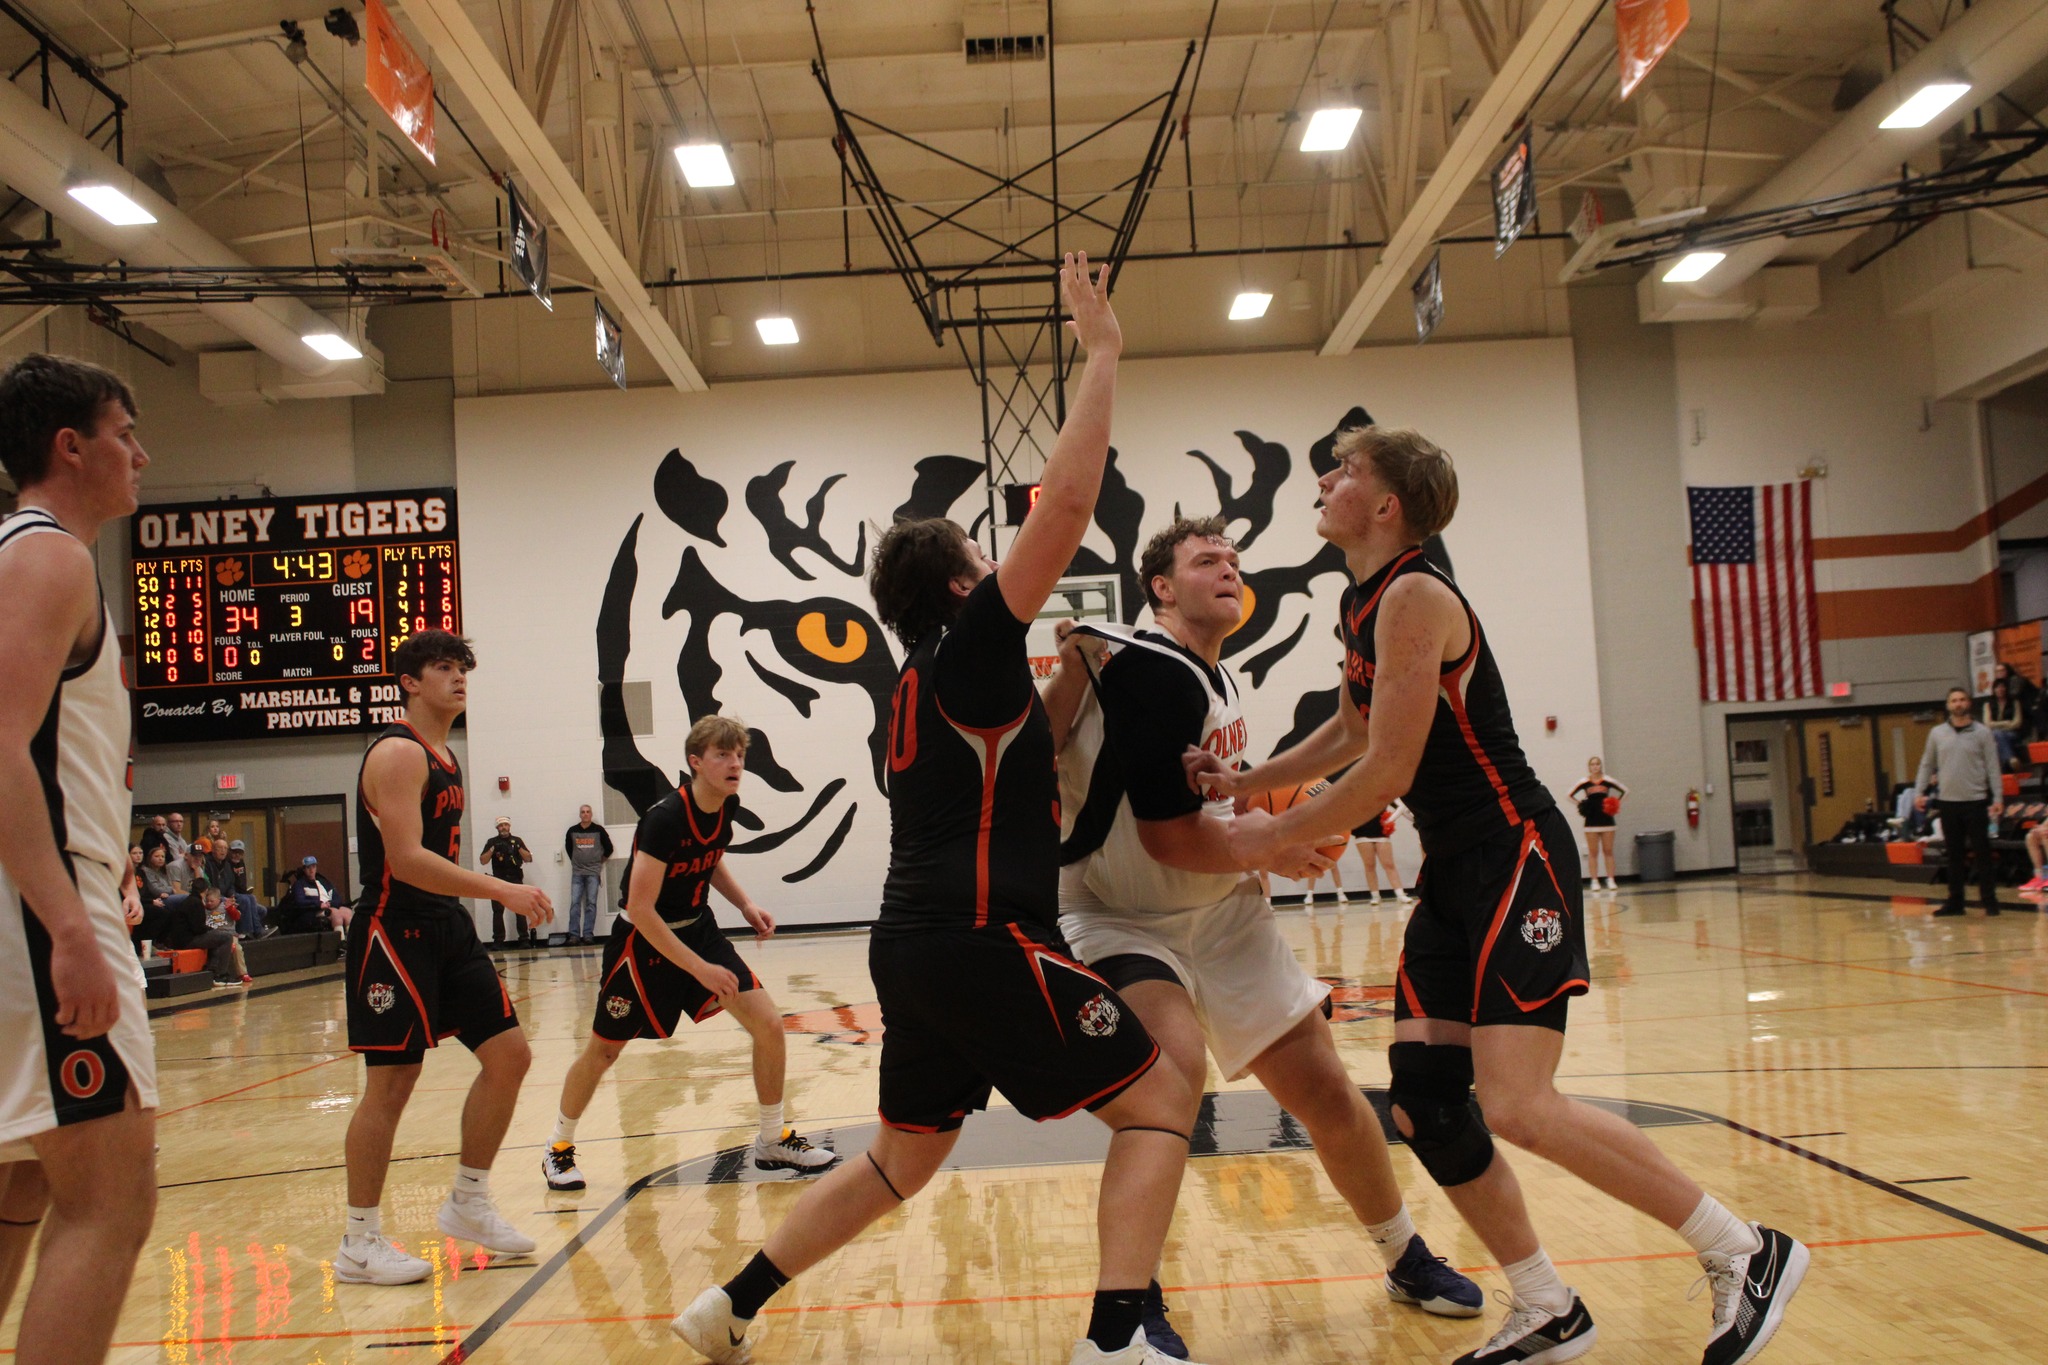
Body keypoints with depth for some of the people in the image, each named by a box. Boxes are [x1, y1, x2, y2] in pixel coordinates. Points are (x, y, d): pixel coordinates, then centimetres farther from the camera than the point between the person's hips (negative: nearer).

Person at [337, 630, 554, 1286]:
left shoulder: (444, 757, 15)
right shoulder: (398, 753, -15)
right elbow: (406, 860, -25)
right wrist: (504, 891, -27)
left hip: (447, 929, 9)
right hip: (395, 934, -9)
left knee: (508, 1053, 6)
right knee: (391, 1084, -4)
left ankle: (468, 1204, 19)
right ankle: (359, 1243, 9)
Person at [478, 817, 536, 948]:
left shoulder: (517, 840, 12)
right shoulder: (492, 842, 10)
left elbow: (528, 859, 7)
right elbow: (482, 861, 3)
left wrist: (519, 848, -9)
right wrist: (493, 849, -12)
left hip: (515, 880, 0)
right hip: (499, 881, 0)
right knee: (497, 911, -3)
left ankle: (524, 940, -7)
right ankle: (498, 941, 0)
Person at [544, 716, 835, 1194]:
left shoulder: (727, 805, -7)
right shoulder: (664, 818, -28)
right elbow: (639, 909, -28)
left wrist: (745, 904, 1)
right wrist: (700, 969, -28)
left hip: (698, 929, 6)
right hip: (644, 941, -6)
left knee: (769, 1024, -6)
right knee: (603, 1051, 7)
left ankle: (773, 1141, 10)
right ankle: (559, 1146, 32)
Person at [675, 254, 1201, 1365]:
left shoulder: (917, 688, 19)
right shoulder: (972, 647, -6)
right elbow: (1069, 502, -15)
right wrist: (1101, 352, -7)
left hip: (916, 945, 9)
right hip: (984, 942, -9)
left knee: (901, 1160, 21)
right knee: (1157, 1102, -1)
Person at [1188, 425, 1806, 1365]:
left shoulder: (1413, 597, -16)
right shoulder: (1364, 604, 13)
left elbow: (1387, 772, -19)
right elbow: (1351, 733, 28)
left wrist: (1267, 837, -10)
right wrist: (1241, 782, 22)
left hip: (1516, 861, -10)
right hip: (1455, 872, 10)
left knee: (1517, 1105, -17)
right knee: (1421, 1101, 4)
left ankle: (1747, 1255, 1)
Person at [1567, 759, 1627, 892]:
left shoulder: (1608, 781, 1)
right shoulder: (1584, 783, 0)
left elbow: (1625, 791, 10)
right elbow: (1570, 795, 8)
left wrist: (1616, 804, 0)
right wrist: (1580, 805, -3)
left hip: (1607, 820, 1)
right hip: (1591, 821, 0)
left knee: (1609, 851, 3)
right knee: (1593, 852, 1)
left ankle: (1610, 880, 7)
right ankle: (1594, 881, 4)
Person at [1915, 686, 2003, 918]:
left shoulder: (1982, 733, 1)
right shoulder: (1937, 733, 7)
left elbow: (1993, 767, -1)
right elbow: (1926, 765, 12)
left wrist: (1998, 797, -7)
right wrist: (1919, 792, 4)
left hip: (1975, 801, -2)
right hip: (1947, 801, 2)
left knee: (1982, 853, -1)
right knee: (1954, 855, 7)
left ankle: (1990, 901, 6)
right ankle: (1955, 901, 13)